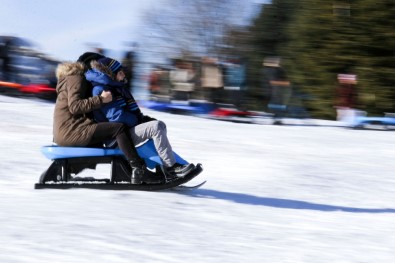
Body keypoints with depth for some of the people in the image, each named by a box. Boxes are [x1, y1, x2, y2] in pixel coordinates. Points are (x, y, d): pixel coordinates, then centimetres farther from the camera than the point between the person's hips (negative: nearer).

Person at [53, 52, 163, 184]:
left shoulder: (75, 78, 26)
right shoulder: (76, 79, -5)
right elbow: (74, 106, -19)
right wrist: (101, 99, -22)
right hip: (69, 131, -10)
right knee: (119, 128, -17)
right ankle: (138, 170, -25)